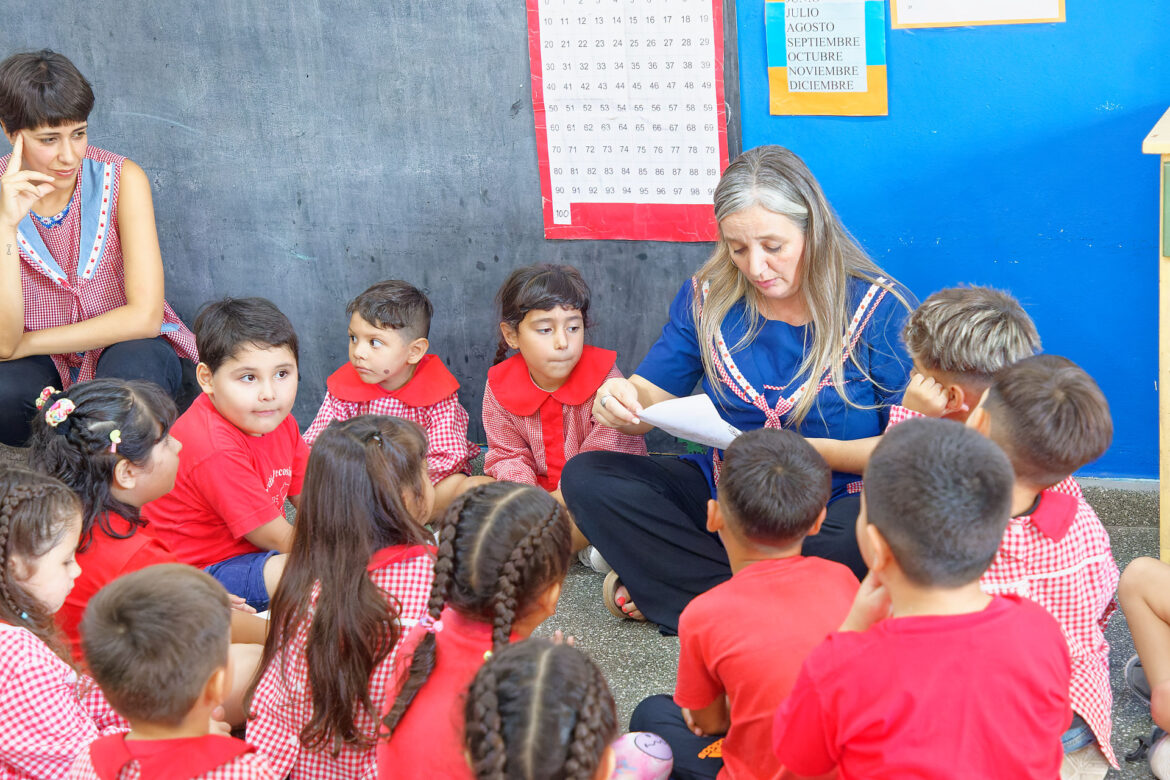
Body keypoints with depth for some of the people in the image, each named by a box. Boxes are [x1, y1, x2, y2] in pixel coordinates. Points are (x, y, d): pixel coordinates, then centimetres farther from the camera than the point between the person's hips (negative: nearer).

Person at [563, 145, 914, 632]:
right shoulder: (707, 299, 1)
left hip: (835, 504, -4)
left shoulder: (878, 309, -9)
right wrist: (621, 402, -19)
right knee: (586, 477, -14)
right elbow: (653, 396, 5)